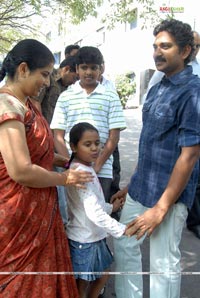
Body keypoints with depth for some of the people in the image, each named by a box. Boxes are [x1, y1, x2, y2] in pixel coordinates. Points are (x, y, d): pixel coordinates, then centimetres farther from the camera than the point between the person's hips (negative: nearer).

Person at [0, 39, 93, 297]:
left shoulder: (25, 104, 8)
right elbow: (21, 171, -26)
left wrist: (66, 161, 7)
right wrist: (64, 178, -13)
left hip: (38, 208, 9)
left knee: (42, 272, 21)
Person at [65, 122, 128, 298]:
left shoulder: (86, 169, 6)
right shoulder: (81, 173, -26)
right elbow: (94, 212, -32)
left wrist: (111, 207, 17)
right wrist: (121, 229, -29)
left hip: (93, 236, 9)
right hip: (84, 240, -9)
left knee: (102, 275, 25)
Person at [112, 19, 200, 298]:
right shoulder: (156, 89, 9)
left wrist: (161, 208, -20)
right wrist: (133, 184, 17)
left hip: (168, 194, -8)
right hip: (140, 188, 8)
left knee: (164, 265, 6)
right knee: (124, 246, 18)